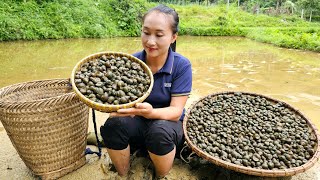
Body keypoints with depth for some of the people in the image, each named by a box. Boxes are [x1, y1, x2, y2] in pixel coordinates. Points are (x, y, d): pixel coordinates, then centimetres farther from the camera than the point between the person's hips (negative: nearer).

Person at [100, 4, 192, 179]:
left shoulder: (181, 65, -15)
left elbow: (176, 111, -20)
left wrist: (150, 112, -41)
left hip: (169, 125, -1)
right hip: (138, 124, 2)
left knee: (159, 130, -35)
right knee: (113, 124, -29)